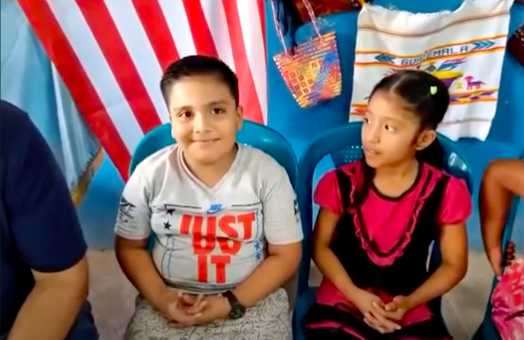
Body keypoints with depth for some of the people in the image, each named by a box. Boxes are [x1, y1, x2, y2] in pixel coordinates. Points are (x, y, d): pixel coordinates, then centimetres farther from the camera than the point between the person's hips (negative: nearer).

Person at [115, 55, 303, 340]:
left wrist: (232, 303, -14)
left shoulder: (268, 174, -11)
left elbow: (286, 254, -6)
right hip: (170, 302, 1)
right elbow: (130, 247, 4)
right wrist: (160, 297, -11)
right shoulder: (151, 174, -7)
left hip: (253, 300, 0)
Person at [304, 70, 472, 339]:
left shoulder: (444, 192, -9)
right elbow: (320, 246, -1)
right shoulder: (342, 182, -9)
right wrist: (355, 294, -13)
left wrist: (409, 302, -11)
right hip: (342, 305, -1)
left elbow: (454, 264, 1)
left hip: (411, 314, 1)